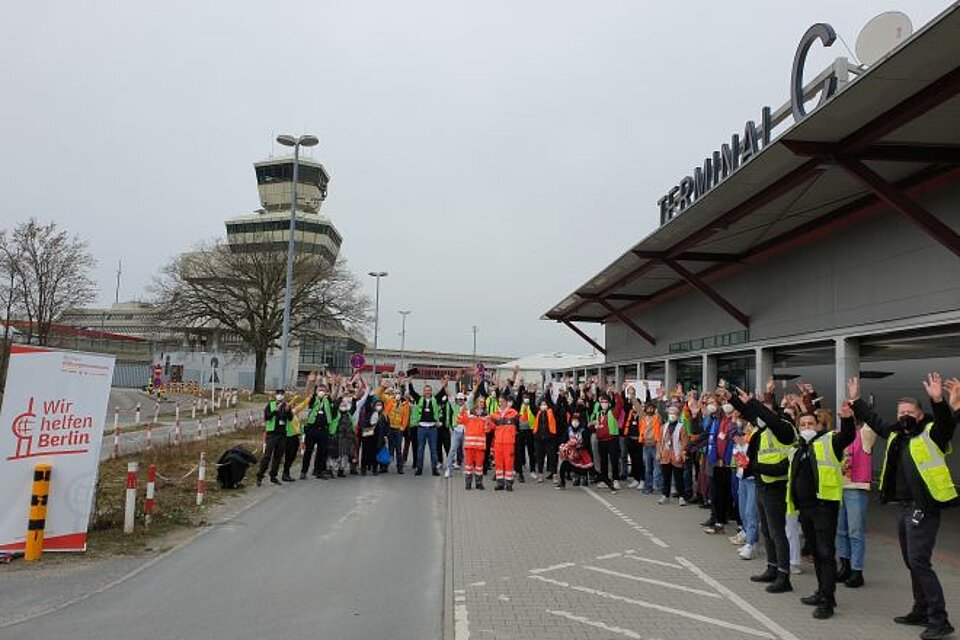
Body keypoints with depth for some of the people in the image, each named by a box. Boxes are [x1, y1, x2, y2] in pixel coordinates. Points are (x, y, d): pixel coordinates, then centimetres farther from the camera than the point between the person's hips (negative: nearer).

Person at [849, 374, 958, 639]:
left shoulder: (931, 433, -8)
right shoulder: (896, 434, 12)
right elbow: (874, 420, 26)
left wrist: (938, 400, -44)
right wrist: (855, 400, 27)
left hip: (923, 508, -8)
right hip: (905, 508, 8)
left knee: (919, 562, -11)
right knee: (912, 563, 15)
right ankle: (921, 612, 27)